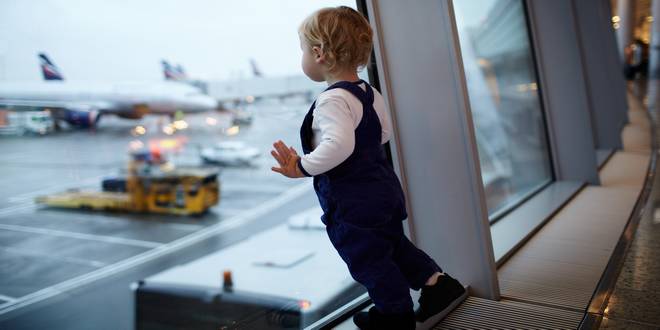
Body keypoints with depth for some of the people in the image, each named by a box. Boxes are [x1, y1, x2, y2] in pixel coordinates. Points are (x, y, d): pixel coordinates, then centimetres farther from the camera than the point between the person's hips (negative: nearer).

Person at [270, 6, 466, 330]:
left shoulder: (331, 100, -24)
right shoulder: (369, 92, 4)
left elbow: (339, 145, -38)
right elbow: (385, 131, 15)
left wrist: (302, 167, -30)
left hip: (352, 205, -9)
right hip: (384, 190, 9)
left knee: (369, 260, 11)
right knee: (394, 245, 27)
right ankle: (437, 282, 31)